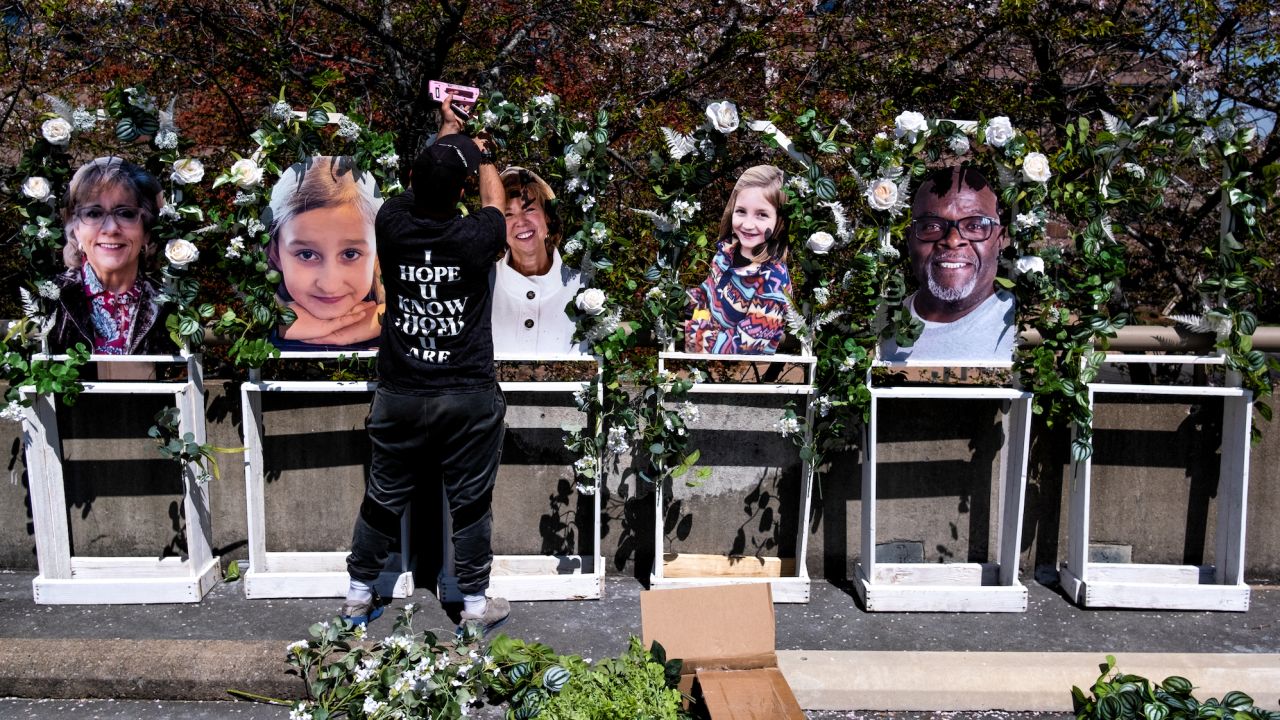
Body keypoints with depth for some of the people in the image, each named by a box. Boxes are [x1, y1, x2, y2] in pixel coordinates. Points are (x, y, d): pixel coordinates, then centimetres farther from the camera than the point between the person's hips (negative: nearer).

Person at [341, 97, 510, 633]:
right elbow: (495, 201, 11)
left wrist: (445, 136, 31)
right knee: (470, 501, 9)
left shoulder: (392, 227, -7)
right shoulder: (476, 238, -13)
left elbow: (415, 189, 16)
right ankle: (475, 602, 20)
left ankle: (359, 594, 29)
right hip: (469, 396, -2)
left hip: (400, 395, 3)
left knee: (384, 496, 15)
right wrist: (481, 153, 29)